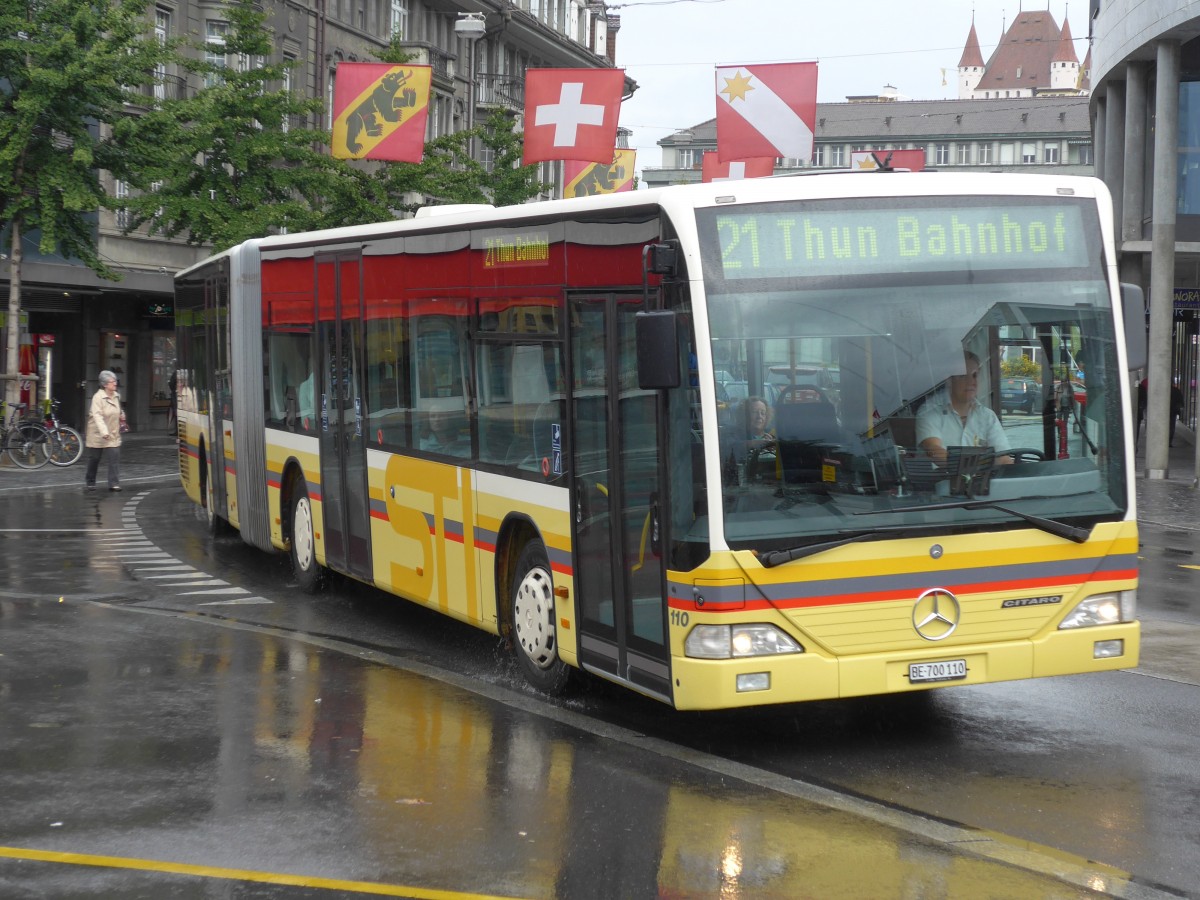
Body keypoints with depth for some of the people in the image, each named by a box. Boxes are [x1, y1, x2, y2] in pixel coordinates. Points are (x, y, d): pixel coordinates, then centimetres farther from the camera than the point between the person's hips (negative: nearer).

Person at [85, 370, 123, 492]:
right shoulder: (98, 397, -17)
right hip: (98, 435, -4)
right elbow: (97, 416, -27)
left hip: (113, 434, 4)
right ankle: (89, 482, 26)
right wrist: (104, 432, -37)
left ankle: (114, 483, -9)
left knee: (114, 458, -9)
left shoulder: (117, 396, 3)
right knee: (94, 459, 9)